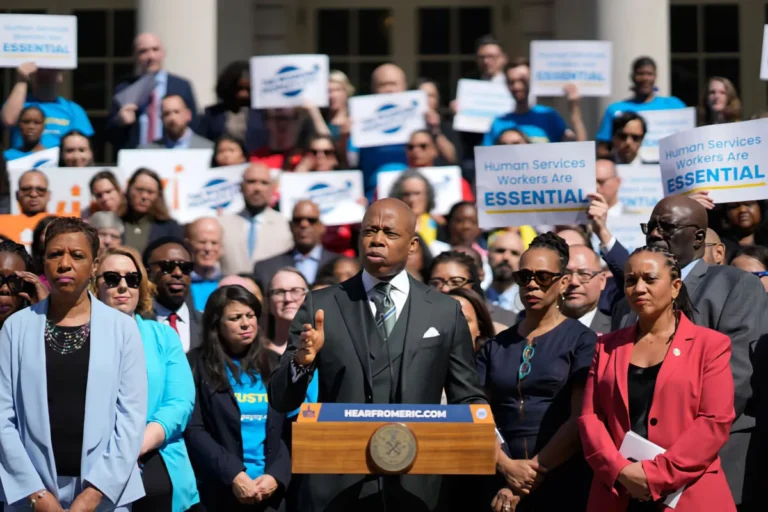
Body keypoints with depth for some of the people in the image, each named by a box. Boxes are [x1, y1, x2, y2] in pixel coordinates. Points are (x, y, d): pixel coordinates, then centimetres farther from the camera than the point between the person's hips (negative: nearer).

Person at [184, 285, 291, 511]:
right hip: (220, 492, -3)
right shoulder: (199, 365, 2)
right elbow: (193, 430, -6)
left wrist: (276, 475, -8)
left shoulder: (272, 366, 13)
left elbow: (290, 430, 8)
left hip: (271, 492, 3)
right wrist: (233, 475, -15)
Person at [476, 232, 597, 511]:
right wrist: (507, 466, -10)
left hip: (564, 484, -3)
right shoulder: (495, 347, 11)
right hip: (504, 481, 3)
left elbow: (581, 420, -9)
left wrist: (536, 469, -11)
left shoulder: (581, 340, 0)